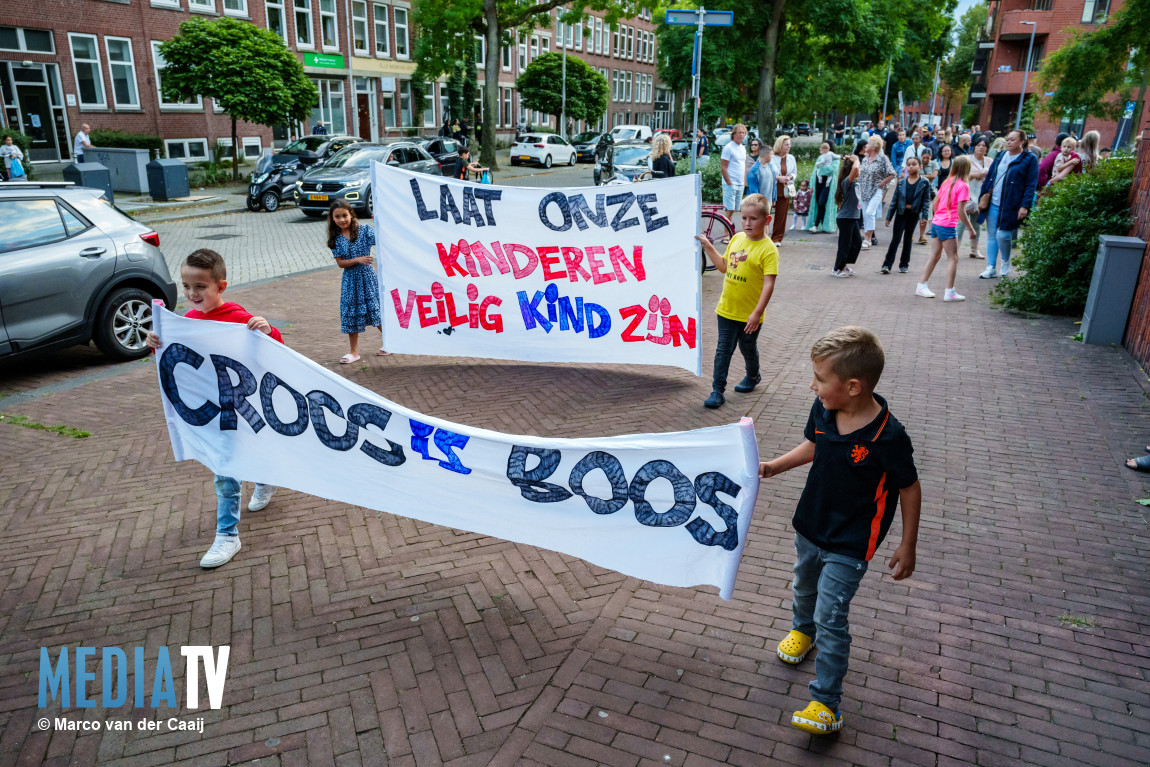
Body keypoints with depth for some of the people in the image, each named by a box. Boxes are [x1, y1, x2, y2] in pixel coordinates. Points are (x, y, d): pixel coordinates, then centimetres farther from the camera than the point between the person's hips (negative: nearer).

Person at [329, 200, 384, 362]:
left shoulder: (364, 229, -5)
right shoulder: (335, 238, 1)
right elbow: (340, 263, -4)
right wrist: (358, 260, -19)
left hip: (367, 276, -3)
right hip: (350, 279, 3)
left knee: (375, 310, 2)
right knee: (351, 314, 7)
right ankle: (354, 352, 19)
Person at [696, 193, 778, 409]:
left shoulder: (768, 249, -16)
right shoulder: (736, 239, 4)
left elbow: (768, 284, -21)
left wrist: (757, 313, -25)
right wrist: (708, 247, 9)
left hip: (750, 315, -4)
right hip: (727, 310, 5)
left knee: (748, 349, 17)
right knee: (723, 350, 5)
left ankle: (753, 377, 44)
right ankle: (717, 390, 10)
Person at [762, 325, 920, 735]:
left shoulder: (888, 437, -30)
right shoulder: (822, 410, -13)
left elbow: (909, 488, -15)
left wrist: (907, 547, -9)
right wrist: (773, 467, 2)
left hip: (849, 546, -6)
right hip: (810, 526, 7)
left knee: (831, 618, -4)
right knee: (804, 586, 29)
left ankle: (826, 702, 11)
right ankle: (802, 629, 60)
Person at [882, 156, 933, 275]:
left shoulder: (924, 183, 1)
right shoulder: (901, 183, 5)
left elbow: (926, 200, -1)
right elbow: (894, 200, 7)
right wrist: (889, 216, 4)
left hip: (914, 214, 0)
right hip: (901, 213, 0)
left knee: (908, 239, 9)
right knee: (896, 238, -5)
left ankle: (904, 264, 19)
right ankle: (887, 264, -7)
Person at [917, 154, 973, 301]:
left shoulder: (947, 182, 10)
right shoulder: (963, 186, -11)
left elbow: (935, 202, 14)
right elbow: (960, 211, -15)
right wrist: (971, 228, -8)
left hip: (936, 223, 7)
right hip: (948, 226, -7)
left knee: (935, 256, 15)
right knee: (953, 258, 1)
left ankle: (921, 286, 17)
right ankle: (949, 292, 2)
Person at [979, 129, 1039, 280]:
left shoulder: (1029, 160, -4)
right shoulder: (1001, 155, 13)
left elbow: (1031, 185, -8)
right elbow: (989, 176, 16)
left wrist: (1025, 206, -15)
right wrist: (983, 196, 10)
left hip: (1011, 205, -6)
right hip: (993, 203, 6)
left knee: (1003, 235, -8)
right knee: (991, 235, 5)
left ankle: (1005, 262, 19)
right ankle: (991, 268, 12)